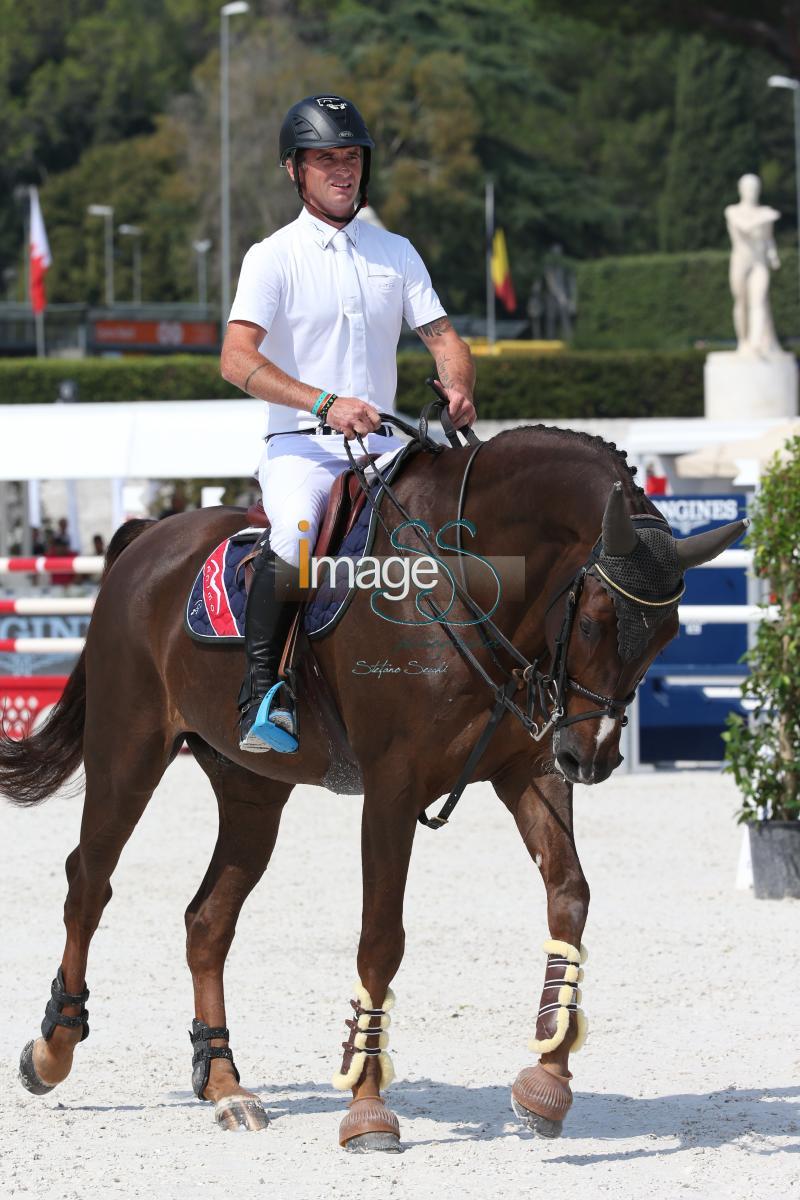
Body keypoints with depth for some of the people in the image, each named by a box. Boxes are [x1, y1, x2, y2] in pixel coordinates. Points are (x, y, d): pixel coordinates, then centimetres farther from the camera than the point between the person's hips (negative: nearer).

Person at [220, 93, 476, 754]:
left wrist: (458, 388, -15)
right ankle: (260, 691, -29)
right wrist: (326, 403, -29)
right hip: (300, 448, -4)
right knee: (296, 532, -35)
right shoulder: (274, 257, -1)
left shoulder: (396, 252, 14)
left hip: (381, 447, 4)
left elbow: (442, 335, 10)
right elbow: (238, 359, -15)